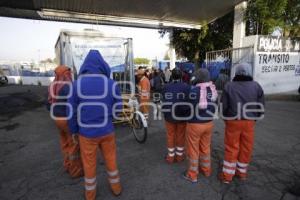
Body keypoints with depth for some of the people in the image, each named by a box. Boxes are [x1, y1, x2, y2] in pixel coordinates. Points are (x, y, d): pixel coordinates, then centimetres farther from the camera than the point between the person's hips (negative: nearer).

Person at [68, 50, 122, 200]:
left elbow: (72, 112, -7)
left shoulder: (77, 84, -12)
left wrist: (74, 131, 8)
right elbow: (118, 109, -6)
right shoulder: (112, 84, -11)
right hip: (107, 131, 1)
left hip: (86, 133, 0)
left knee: (89, 164, 19)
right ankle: (116, 187, 41)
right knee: (111, 159, 21)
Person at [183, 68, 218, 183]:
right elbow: (213, 106, 5)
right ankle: (206, 170, 40)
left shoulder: (195, 90, -23)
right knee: (205, 148, 23)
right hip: (209, 123, 6)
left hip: (195, 124, -6)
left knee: (193, 149, 9)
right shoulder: (213, 89, -4)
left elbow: (190, 107, -14)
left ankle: (192, 175, 23)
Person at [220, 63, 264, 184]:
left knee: (231, 148, 8)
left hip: (233, 122, -2)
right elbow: (261, 107, 1)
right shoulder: (256, 86, -2)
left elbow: (223, 106, -7)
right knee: (246, 148, 16)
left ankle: (227, 175, 16)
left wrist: (227, 119, 9)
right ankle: (242, 172, 32)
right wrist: (254, 119, 16)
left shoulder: (229, 86, -8)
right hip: (249, 122, 2)